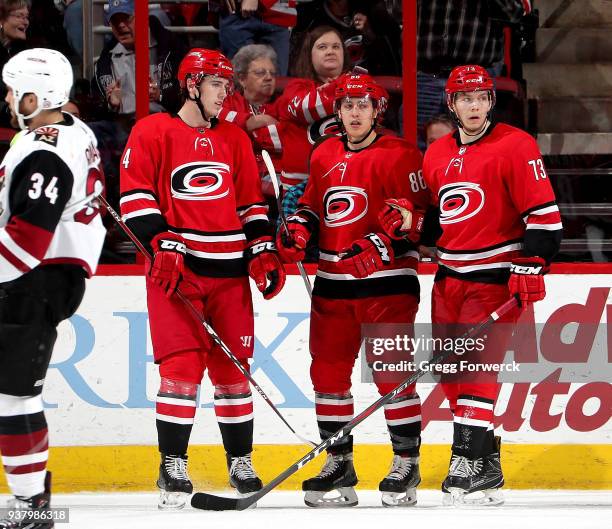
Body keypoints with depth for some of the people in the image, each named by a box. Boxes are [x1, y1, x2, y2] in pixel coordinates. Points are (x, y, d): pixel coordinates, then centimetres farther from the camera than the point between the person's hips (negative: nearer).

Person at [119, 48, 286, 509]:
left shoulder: (235, 139, 15)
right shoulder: (153, 132, 0)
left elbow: (252, 201, 18)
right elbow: (135, 194, -5)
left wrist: (263, 250, 6)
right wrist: (162, 246, -14)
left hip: (229, 271, 4)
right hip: (175, 266, -4)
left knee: (232, 367, 6)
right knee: (183, 365, -12)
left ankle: (240, 461, 17)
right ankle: (173, 468, -6)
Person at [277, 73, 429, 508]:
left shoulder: (399, 155, -7)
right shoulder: (324, 156, 13)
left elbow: (416, 214, -12)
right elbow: (314, 201, 25)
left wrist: (381, 245, -24)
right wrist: (299, 225, 5)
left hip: (387, 279, -6)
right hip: (333, 282, 6)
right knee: (328, 369, 5)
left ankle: (407, 462, 2)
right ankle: (339, 463, 15)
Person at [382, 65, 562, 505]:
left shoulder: (515, 146, -8)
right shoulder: (437, 154, 13)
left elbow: (543, 213, -12)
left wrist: (532, 265, -20)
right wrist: (407, 220, 5)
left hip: (496, 275, -7)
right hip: (449, 275, 7)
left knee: (475, 363, -16)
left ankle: (473, 462, -17)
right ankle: (485, 452, 19)